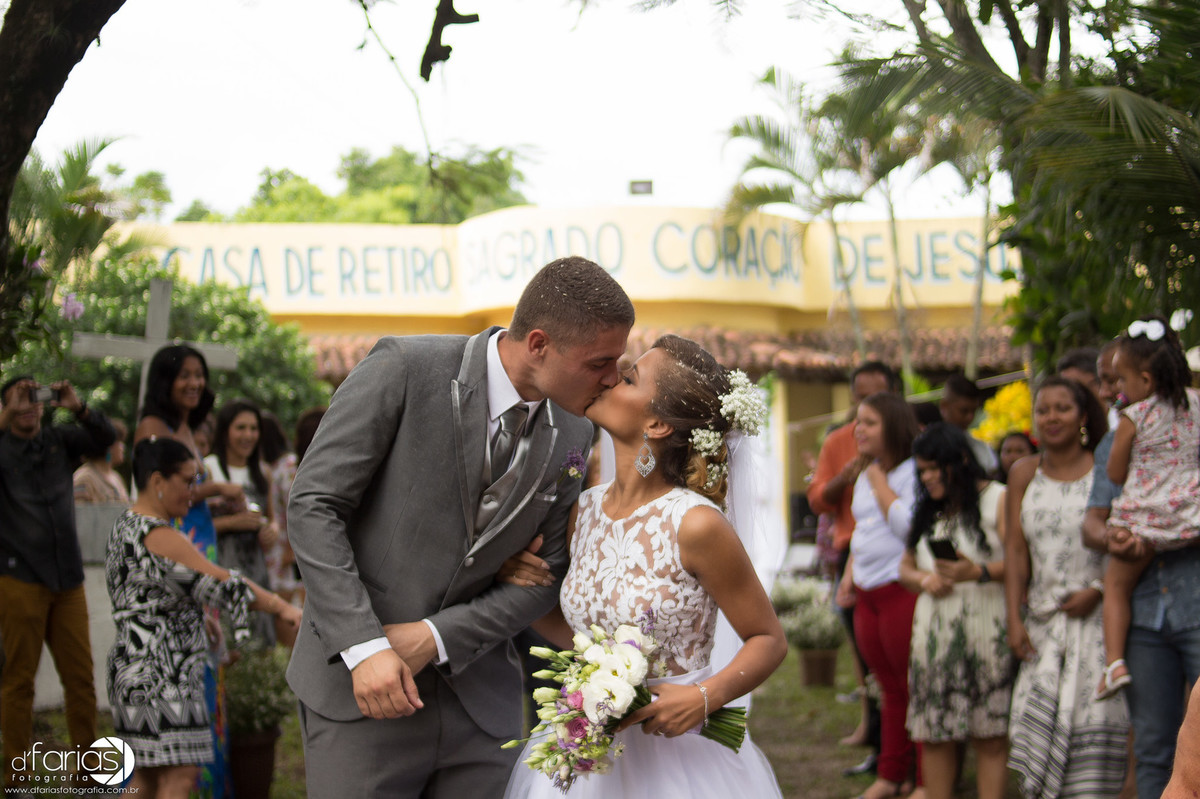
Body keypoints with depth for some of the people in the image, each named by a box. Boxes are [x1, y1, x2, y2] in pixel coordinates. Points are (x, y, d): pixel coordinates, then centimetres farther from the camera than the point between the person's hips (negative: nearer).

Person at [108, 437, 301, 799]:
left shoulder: (125, 526, 15)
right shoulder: (158, 537, -17)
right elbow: (220, 583, -20)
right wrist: (281, 607, -17)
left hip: (133, 662, 11)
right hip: (160, 669, -11)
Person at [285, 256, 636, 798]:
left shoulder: (573, 435, 4)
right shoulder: (403, 370, -11)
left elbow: (548, 572, 6)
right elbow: (313, 506, -11)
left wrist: (436, 637, -8)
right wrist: (364, 647, -19)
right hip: (357, 679, -4)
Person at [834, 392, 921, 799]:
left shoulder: (914, 472, -11)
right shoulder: (865, 476, 17)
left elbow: (909, 526, -22)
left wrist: (881, 486, -13)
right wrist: (850, 575, 16)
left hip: (903, 592, -8)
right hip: (867, 595, 8)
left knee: (915, 687, -3)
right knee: (890, 689, 14)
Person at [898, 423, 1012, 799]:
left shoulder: (997, 499, 0)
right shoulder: (927, 511, 20)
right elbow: (906, 566, 21)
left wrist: (979, 573, -23)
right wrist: (924, 580, 0)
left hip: (985, 627, -6)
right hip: (933, 631, 6)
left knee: (989, 734, -6)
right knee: (933, 734, 4)